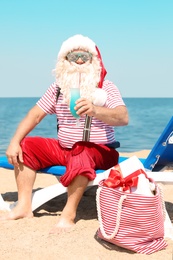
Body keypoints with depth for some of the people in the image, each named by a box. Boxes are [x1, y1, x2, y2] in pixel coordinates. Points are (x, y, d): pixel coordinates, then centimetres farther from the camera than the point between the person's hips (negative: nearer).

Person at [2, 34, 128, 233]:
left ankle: (68, 214, -31)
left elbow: (124, 118, -22)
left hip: (99, 151, -5)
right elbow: (35, 114, 2)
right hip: (63, 149, 6)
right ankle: (24, 206, -10)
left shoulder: (106, 87, -6)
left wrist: (95, 110, -41)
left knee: (80, 155, -37)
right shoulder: (57, 88, 6)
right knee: (25, 146, -7)